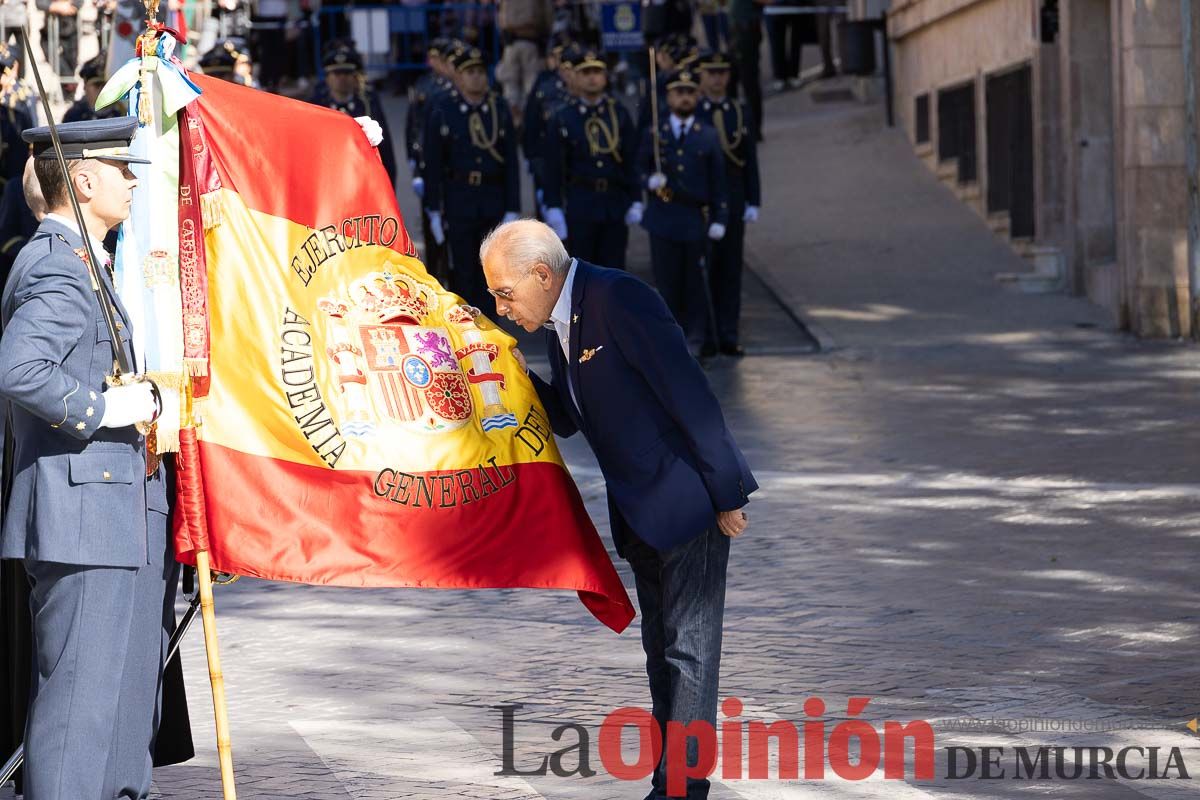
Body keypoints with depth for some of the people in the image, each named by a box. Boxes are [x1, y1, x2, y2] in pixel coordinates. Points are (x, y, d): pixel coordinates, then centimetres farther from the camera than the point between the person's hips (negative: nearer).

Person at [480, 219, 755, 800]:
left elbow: (690, 396, -22)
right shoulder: (559, 323, 9)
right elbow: (566, 421, 16)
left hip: (689, 500, -10)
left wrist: (726, 496, -20)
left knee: (688, 647, -7)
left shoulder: (619, 300, -20)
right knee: (661, 648, 14)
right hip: (640, 512, 10)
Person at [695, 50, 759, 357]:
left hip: (732, 202, 2)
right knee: (701, 271, -3)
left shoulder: (741, 113, 9)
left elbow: (751, 163, 9)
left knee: (731, 270, 2)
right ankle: (705, 336, 1)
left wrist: (753, 202, 2)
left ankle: (728, 337, 6)